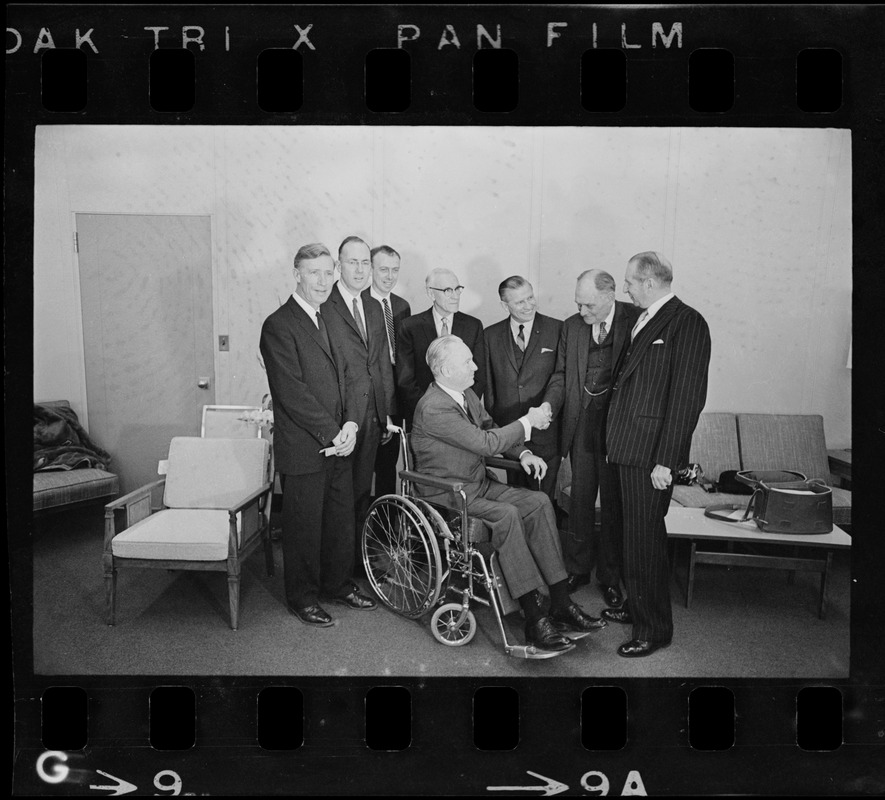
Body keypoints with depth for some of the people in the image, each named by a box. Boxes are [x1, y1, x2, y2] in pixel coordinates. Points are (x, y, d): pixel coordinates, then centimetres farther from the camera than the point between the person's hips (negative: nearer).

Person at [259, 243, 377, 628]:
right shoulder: (279, 326, -12)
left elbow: (345, 377, 11)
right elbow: (291, 392, -18)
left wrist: (350, 425, -4)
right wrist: (332, 434, -15)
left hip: (338, 445, 7)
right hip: (303, 448, -7)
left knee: (341, 519, 16)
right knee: (304, 525, 6)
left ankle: (338, 583, 34)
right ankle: (302, 596, 24)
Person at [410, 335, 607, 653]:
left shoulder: (466, 394, 8)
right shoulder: (433, 408, -22)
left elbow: (489, 430, 19)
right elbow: (487, 443, -25)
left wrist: (523, 453, 0)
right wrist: (527, 422, -14)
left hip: (480, 484, 9)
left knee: (539, 502, -12)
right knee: (507, 514, -32)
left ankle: (561, 605, -13)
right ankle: (534, 618, -25)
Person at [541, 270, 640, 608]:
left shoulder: (636, 321, -8)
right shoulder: (571, 326, 5)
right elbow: (561, 374, 10)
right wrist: (548, 405, -8)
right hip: (581, 423, 3)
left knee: (613, 503, 8)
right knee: (580, 499, 13)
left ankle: (609, 577, 25)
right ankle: (577, 568, 29)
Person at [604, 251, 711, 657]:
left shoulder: (687, 323, -12)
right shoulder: (641, 320, 15)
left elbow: (688, 397, -17)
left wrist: (666, 460, -19)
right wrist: (614, 441, 12)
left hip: (650, 455, -8)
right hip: (626, 448, 8)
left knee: (644, 539, 0)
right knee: (633, 533, 18)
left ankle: (654, 628, 16)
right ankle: (636, 606, 35)